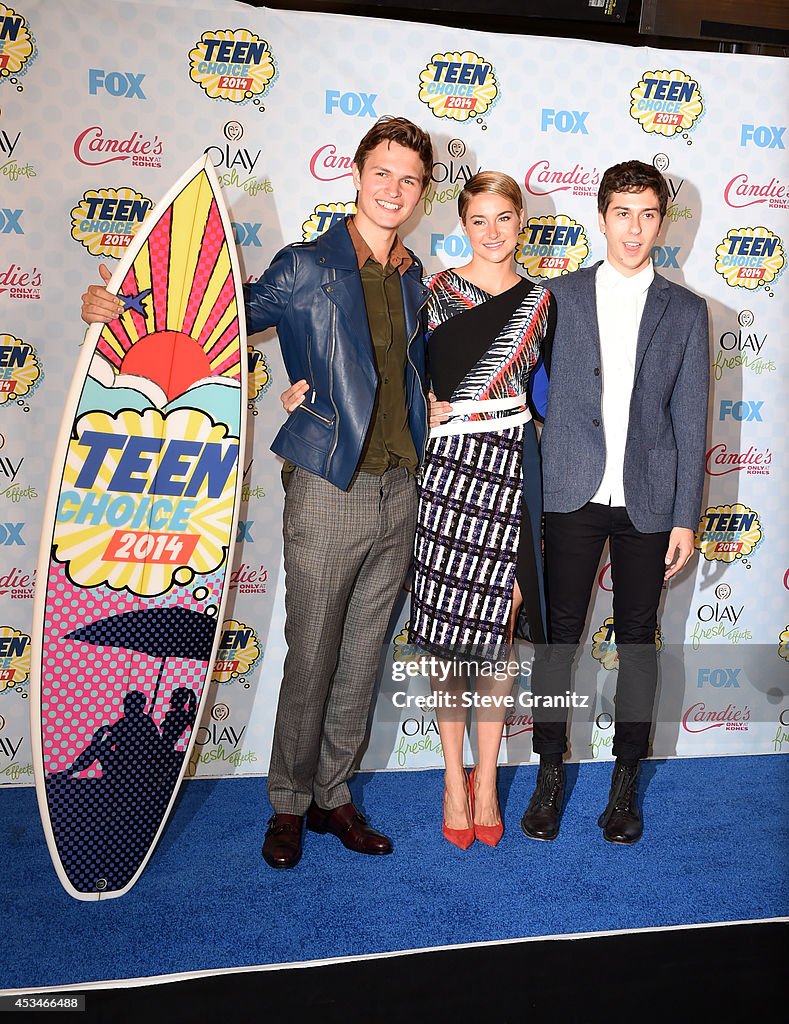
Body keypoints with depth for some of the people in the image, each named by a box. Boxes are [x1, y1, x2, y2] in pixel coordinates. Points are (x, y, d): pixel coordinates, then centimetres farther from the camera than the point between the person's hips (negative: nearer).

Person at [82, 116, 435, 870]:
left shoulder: (413, 279, 12)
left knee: (362, 659, 12)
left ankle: (333, 795, 27)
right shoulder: (305, 268, -3)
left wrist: (427, 405, 0)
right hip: (329, 490, -5)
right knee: (311, 660, 2)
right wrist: (120, 312, -11)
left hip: (398, 491, 5)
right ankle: (289, 806, 20)